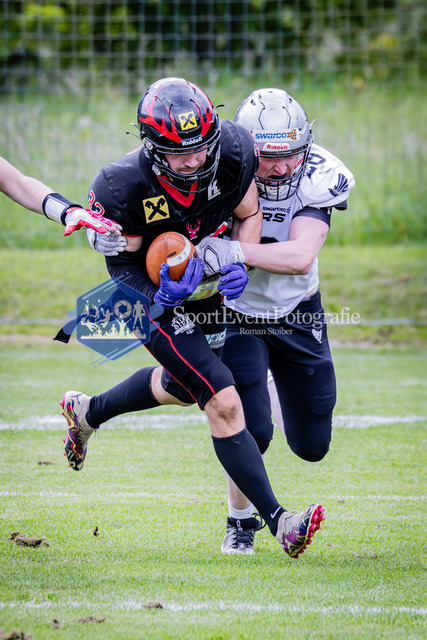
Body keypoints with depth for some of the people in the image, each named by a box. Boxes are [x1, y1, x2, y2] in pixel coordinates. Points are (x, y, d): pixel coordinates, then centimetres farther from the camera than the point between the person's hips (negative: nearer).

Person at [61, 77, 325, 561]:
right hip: (155, 300, -6)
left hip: (208, 285, 6)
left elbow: (248, 215, -4)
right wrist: (160, 295, -39)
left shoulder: (233, 153, -22)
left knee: (184, 386, 28)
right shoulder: (123, 187, -32)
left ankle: (87, 412, 52)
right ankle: (278, 522, -15)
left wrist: (238, 263, -22)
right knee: (223, 404, -16)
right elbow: (121, 264, -19)